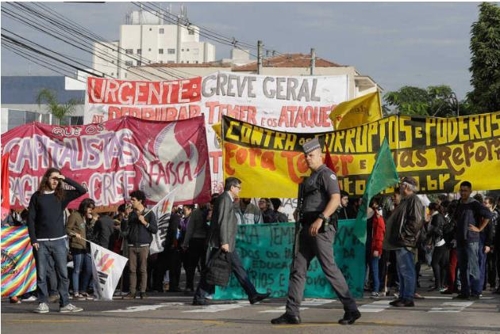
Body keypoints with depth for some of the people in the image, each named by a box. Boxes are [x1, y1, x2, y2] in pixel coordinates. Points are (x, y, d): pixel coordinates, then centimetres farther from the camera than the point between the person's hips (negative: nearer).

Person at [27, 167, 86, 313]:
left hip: (59, 241, 1)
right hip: (41, 242, -1)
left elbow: (82, 190, 1)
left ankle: (65, 304, 2)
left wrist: (65, 179, -6)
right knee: (41, 274, 0)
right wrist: (33, 240, -6)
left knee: (63, 273, -1)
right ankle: (43, 304, 4)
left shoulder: (62, 195, 8)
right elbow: (31, 219, 2)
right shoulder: (37, 196, 4)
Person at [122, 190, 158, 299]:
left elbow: (155, 229, -4)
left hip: (143, 246, -4)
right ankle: (132, 292, 0)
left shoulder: (149, 214, 3)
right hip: (132, 245, 4)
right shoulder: (132, 214, 16)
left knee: (143, 270, -4)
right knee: (132, 270, -1)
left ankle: (142, 291, 0)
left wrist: (144, 222, -11)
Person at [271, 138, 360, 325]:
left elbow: (336, 199, -19)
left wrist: (321, 219, -27)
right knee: (297, 269, 4)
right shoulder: (310, 178, 21)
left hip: (321, 228, -9)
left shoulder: (326, 174, -6)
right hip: (307, 228, 9)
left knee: (329, 268, -9)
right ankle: (292, 313, 3)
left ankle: (351, 310, -3)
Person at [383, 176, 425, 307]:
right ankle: (402, 296, 18)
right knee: (401, 271, 13)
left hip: (405, 242, -11)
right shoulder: (405, 201, 21)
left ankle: (408, 299, -9)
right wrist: (396, 236, 17)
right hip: (400, 242, 11)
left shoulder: (413, 201, -11)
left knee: (407, 271, -10)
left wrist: (404, 234, -18)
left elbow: (416, 221, -20)